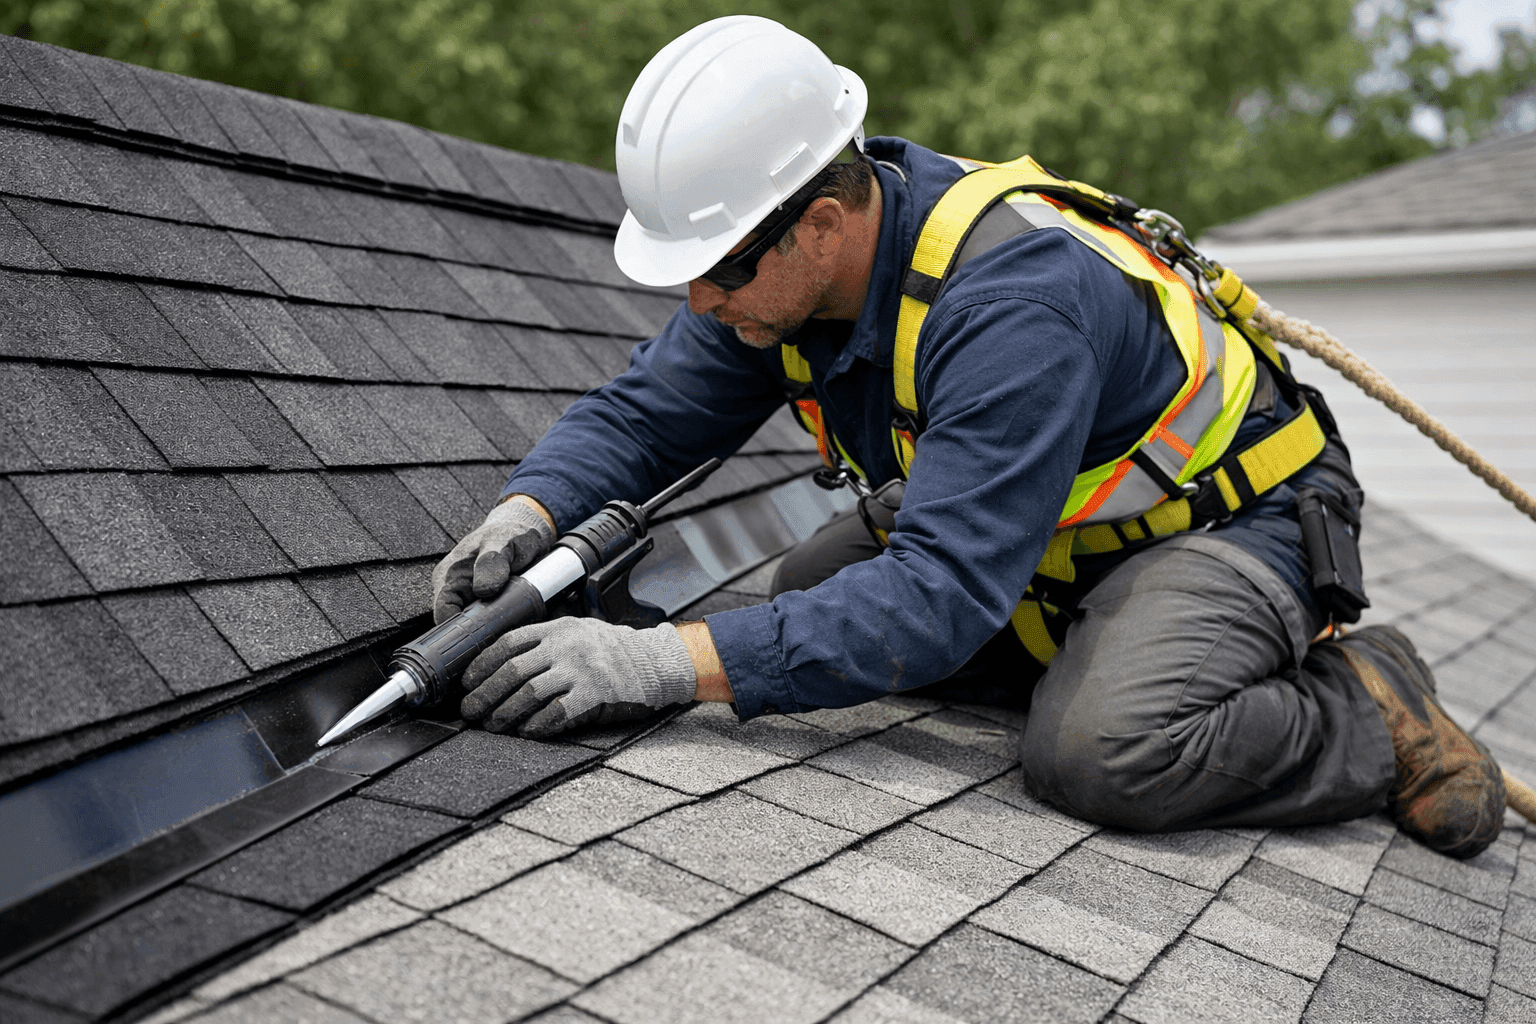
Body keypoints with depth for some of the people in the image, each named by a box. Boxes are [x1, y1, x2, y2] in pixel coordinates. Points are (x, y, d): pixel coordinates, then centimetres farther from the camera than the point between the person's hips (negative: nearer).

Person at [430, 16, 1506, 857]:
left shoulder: (1011, 299, -36)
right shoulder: (779, 262, -11)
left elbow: (942, 591, -42)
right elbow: (640, 411, -3)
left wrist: (665, 662, -46)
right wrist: (530, 512, -24)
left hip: (1235, 515, -8)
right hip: (1047, 520, 9)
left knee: (1100, 755, -33)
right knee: (815, 601, -2)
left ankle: (1370, 713, -3)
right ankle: (1117, 659, 8)